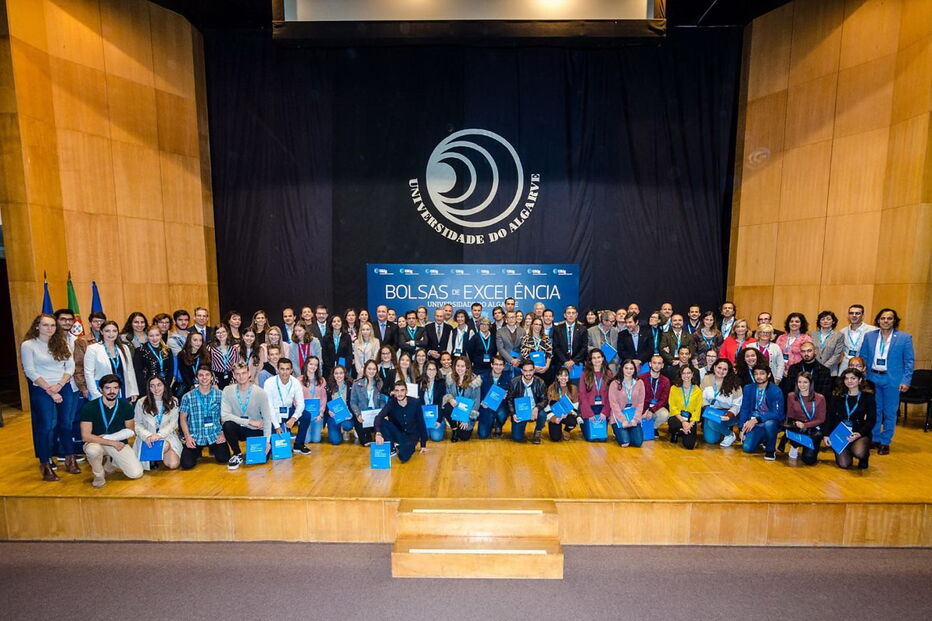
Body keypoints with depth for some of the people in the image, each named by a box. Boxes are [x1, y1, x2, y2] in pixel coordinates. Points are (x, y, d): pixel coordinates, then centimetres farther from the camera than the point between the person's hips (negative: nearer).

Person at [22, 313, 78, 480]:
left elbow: (70, 366, 3)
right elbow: (30, 372, -8)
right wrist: (49, 390, -13)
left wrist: (59, 385, -11)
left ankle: (70, 459, 18)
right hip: (41, 391, -3)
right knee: (46, 426, -2)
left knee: (66, 424, 8)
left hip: (65, 389, 3)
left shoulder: (62, 343, 6)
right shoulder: (28, 345, -5)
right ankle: (45, 465, 11)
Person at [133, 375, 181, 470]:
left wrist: (159, 435, -18)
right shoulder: (141, 402, 1)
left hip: (167, 436, 1)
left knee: (173, 464, -21)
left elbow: (173, 423, -2)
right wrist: (147, 435, -17)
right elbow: (137, 424, 0)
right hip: (148, 439, -1)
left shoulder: (173, 401, 2)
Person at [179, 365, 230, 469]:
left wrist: (223, 433, -6)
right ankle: (198, 451, 23)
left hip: (215, 436, 0)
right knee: (187, 464, -14)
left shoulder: (220, 395, 0)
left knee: (224, 459, -13)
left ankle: (212, 449, 23)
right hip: (195, 437, 0)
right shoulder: (187, 397, -1)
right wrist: (187, 436, -5)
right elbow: (183, 418, 5)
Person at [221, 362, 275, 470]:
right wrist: (249, 422, -21)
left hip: (256, 431, -1)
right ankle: (237, 454, -6)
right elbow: (224, 415, -17)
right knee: (227, 425, -31)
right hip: (239, 428, 1)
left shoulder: (260, 393, -14)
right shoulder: (228, 391, -10)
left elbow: (267, 418, -11)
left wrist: (267, 441, -15)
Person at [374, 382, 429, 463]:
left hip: (411, 435, -2)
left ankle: (409, 446, 5)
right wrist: (378, 433, -49)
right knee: (382, 421, -26)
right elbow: (379, 417, -30)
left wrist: (423, 445, -3)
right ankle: (392, 448, -5)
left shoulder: (415, 402, -13)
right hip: (397, 434, 2)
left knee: (403, 457, -30)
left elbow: (421, 423, -5)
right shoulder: (391, 403, -13)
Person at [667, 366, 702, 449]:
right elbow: (673, 407, -5)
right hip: (677, 417, -1)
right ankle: (675, 434, 2)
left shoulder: (698, 390, 3)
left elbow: (697, 410, -1)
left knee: (689, 445, -18)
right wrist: (683, 421, -18)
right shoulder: (674, 388, 0)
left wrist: (691, 424, -15)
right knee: (674, 424, -38)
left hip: (691, 419, 1)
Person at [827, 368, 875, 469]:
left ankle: (864, 457, 6)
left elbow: (871, 420, -1)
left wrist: (860, 433, -17)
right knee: (844, 464, -13)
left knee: (859, 453, -33)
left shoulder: (867, 397, 3)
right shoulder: (838, 396, 7)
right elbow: (830, 416, 7)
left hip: (860, 433, -1)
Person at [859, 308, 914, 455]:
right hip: (872, 378, 2)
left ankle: (885, 442, 17)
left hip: (892, 380, -2)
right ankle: (874, 439, 22)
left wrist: (906, 381, -8)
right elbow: (863, 358, 8)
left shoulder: (905, 338, -2)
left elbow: (909, 361, -2)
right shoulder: (869, 336, 4)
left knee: (890, 413, 6)